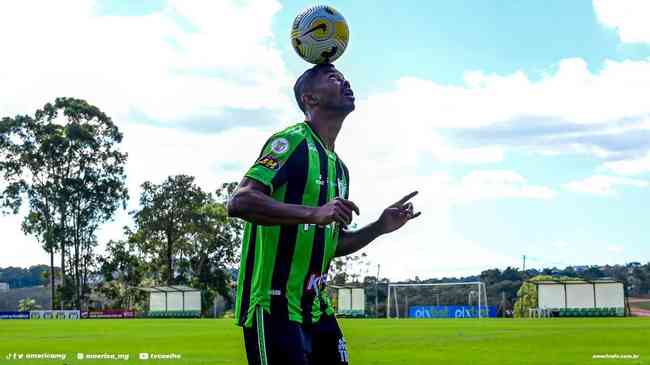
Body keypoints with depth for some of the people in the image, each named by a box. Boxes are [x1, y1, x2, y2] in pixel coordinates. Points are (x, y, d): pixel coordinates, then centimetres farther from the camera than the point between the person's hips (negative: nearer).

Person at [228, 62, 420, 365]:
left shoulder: (340, 168, 16)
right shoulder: (292, 141, -10)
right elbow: (239, 202, -23)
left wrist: (380, 227, 10)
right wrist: (314, 213, -32)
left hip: (316, 307, 9)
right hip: (273, 306, -9)